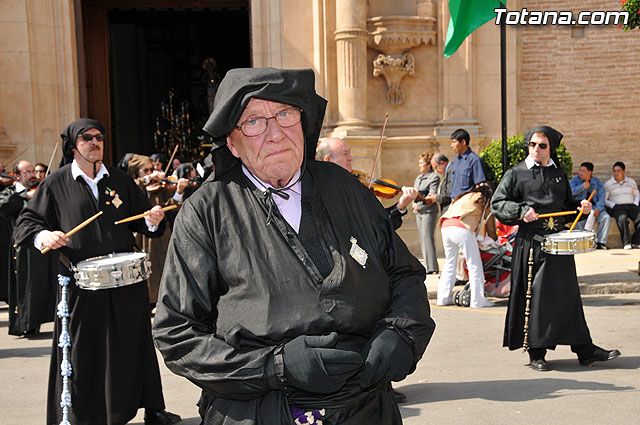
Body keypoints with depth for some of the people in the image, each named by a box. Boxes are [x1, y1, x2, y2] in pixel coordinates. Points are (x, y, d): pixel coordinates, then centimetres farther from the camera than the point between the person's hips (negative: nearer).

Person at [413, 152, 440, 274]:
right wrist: (414, 204, 1)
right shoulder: (419, 177, 17)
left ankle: (432, 267, -12)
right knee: (422, 238, 7)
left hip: (429, 211, -8)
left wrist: (419, 205, -13)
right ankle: (428, 265, 12)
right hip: (418, 212, 8)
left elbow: (431, 197, -15)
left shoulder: (434, 177, -7)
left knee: (427, 237, -13)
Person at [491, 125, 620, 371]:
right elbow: (497, 204, -2)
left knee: (568, 295, 8)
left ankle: (584, 349, 15)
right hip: (530, 243, -4)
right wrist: (521, 210, -17)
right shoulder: (516, 174, 1)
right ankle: (536, 353, 9)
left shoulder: (558, 174, 16)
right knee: (534, 296, -2)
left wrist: (581, 208, 4)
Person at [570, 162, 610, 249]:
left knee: (605, 217, -23)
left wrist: (597, 209, -16)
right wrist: (582, 187, -18)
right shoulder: (575, 180, 5)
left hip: (594, 206, 2)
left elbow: (601, 197, 2)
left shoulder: (597, 182, 10)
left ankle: (601, 242, -18)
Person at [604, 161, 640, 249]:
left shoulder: (631, 181, 17)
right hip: (617, 207, -3)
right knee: (622, 218, -38)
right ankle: (626, 243, -31)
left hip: (631, 205, 3)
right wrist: (614, 206, -11)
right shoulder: (608, 184, 7)